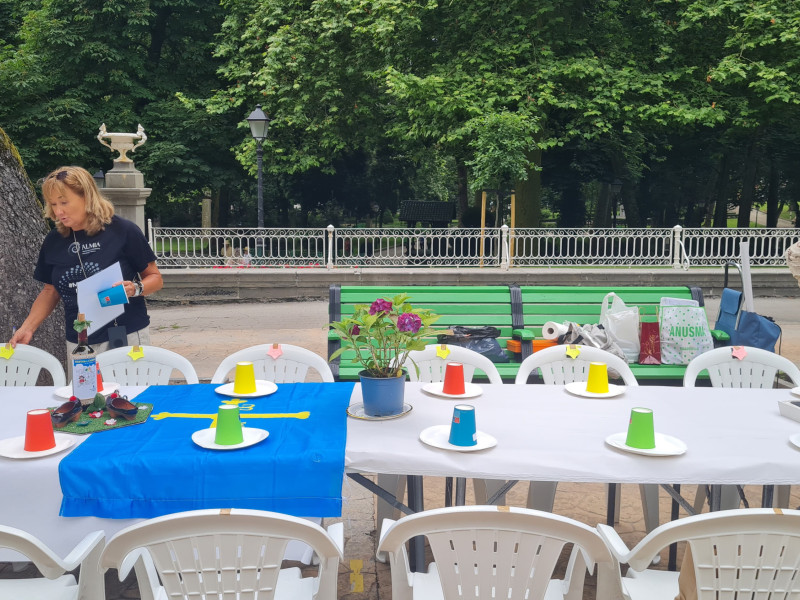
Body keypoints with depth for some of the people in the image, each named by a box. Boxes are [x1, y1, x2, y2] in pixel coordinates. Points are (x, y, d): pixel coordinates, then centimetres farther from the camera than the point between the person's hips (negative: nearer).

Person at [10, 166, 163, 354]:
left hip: (127, 338, -3)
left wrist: (135, 288, -21)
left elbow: (155, 278, -1)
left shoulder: (123, 231, -7)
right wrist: (27, 329, 6)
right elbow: (50, 291, 17)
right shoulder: (54, 241, 5)